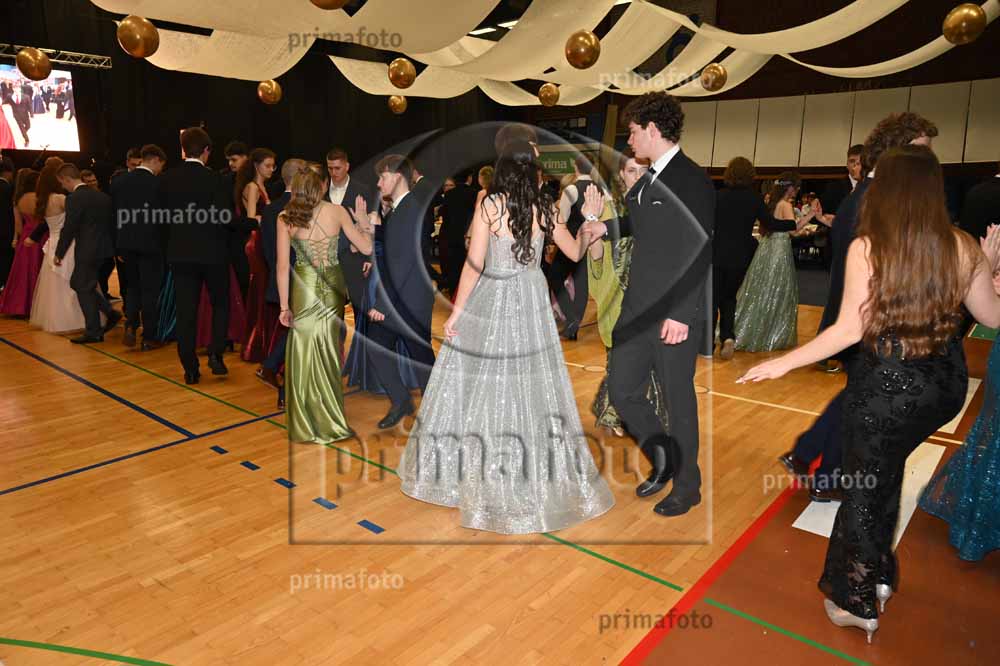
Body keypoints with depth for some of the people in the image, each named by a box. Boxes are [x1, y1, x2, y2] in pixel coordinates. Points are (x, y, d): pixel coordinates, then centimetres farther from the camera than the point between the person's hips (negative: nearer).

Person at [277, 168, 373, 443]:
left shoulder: (285, 218, -4)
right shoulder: (337, 211, -3)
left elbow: (282, 266, -6)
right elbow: (366, 248, -1)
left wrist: (284, 306, -1)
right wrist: (363, 217, 14)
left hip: (305, 288, -1)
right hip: (333, 287, 1)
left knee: (305, 355, 11)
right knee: (329, 353, 15)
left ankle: (307, 424, 19)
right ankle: (330, 420, 27)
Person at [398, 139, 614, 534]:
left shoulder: (489, 206, -11)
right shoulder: (546, 209, -1)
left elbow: (475, 263, -14)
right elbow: (575, 253, 9)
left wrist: (456, 311, -8)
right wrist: (590, 222, 25)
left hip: (490, 302, -3)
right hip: (530, 303, 3)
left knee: (480, 384, 10)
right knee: (532, 386, 12)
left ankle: (463, 469, 24)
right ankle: (535, 475, 24)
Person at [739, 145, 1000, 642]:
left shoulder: (866, 248, -16)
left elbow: (850, 329, -19)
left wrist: (783, 363, -13)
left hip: (886, 387, -5)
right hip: (945, 386, 5)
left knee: (864, 488, 13)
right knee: (886, 467, 27)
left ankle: (858, 603, 31)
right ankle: (878, 575, 42)